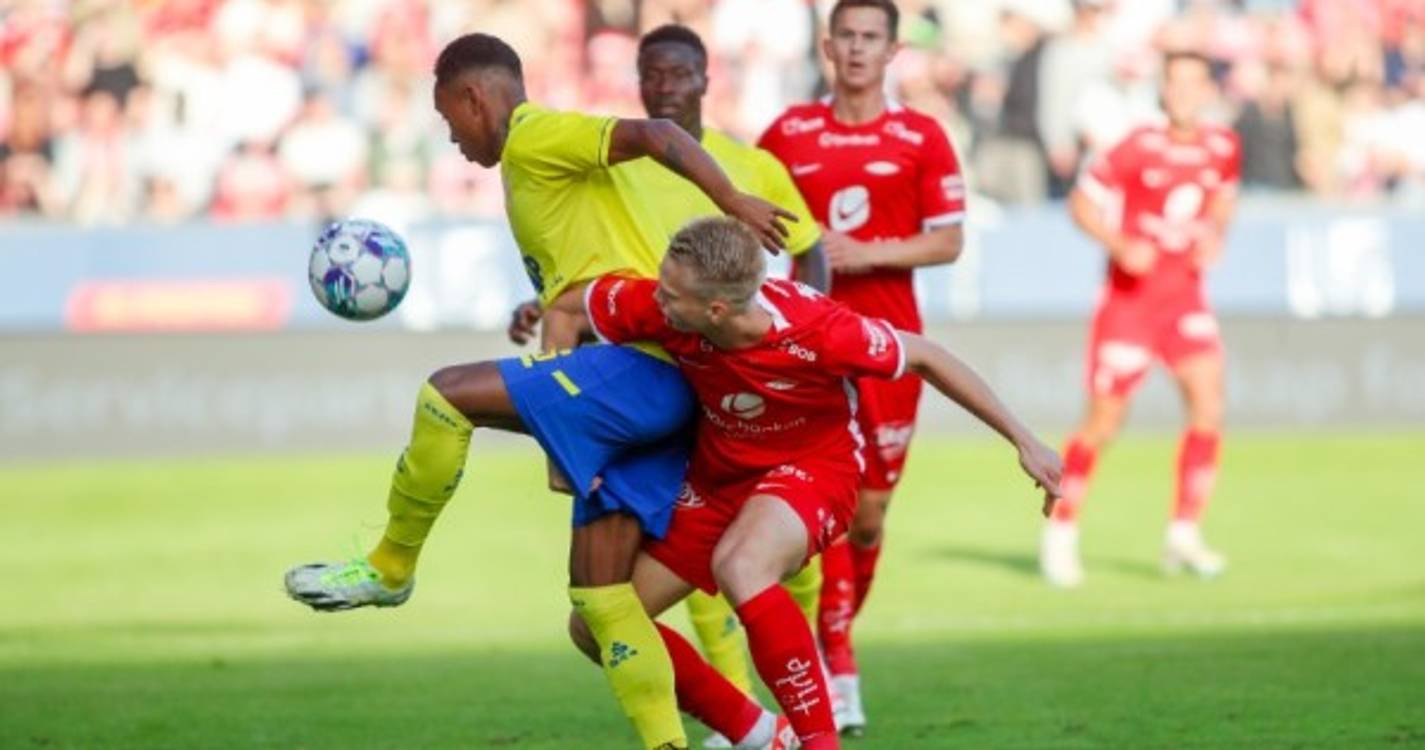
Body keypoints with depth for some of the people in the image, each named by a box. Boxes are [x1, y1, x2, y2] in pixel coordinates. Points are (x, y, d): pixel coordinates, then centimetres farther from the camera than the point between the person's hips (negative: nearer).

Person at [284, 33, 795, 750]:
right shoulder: (548, 176, 28)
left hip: (639, 366, -10)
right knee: (598, 592, 5)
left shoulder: (531, 133, -1)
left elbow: (654, 135, -16)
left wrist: (733, 202, -27)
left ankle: (391, 568, -3)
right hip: (647, 383, 10)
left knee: (448, 394, -18)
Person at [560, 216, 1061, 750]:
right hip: (717, 476, 6)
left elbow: (925, 358, -16)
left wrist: (1023, 442, -12)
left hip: (812, 466, -6)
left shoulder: (816, 330, -31)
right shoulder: (654, 308, -24)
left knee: (740, 568, -39)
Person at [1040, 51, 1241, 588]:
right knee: (1103, 421, 0)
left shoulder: (1223, 149, 0)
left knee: (1208, 403, -13)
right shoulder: (1139, 149, -13)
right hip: (1129, 298, -4)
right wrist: (1119, 245, -22)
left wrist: (1213, 233, 1)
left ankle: (1184, 536, -3)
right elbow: (1082, 201, -7)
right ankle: (1061, 533, 18)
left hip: (1185, 297, 4)